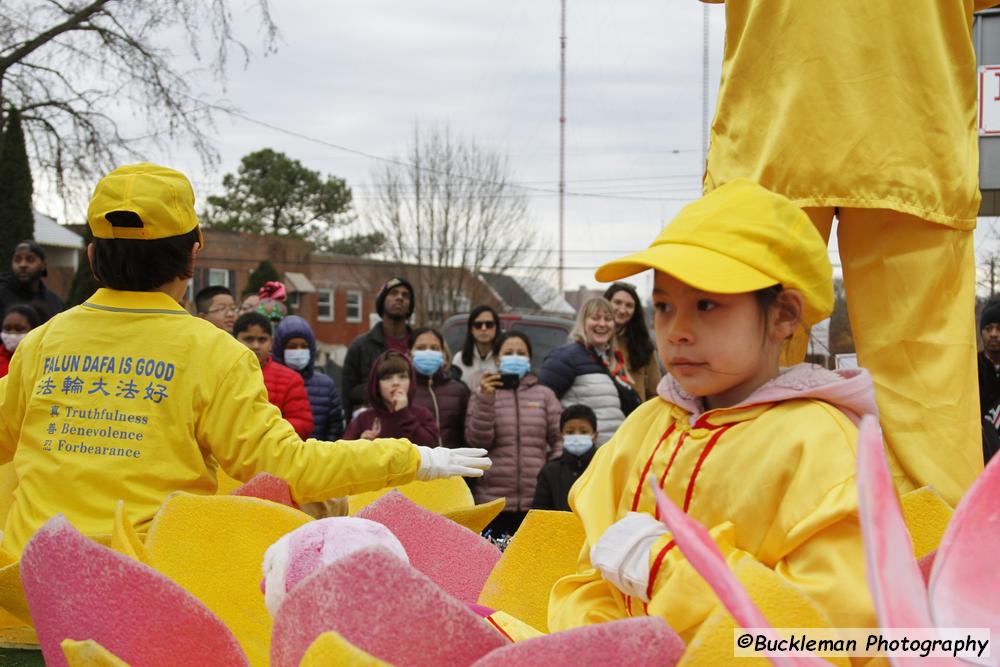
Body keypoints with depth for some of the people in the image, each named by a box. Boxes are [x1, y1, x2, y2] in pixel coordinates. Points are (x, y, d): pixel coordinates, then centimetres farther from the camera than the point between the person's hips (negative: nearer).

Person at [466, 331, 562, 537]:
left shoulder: (544, 395, 13)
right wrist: (485, 398, -10)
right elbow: (477, 440, -2)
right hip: (493, 499, -1)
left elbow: (560, 439, 12)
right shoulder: (483, 395, 9)